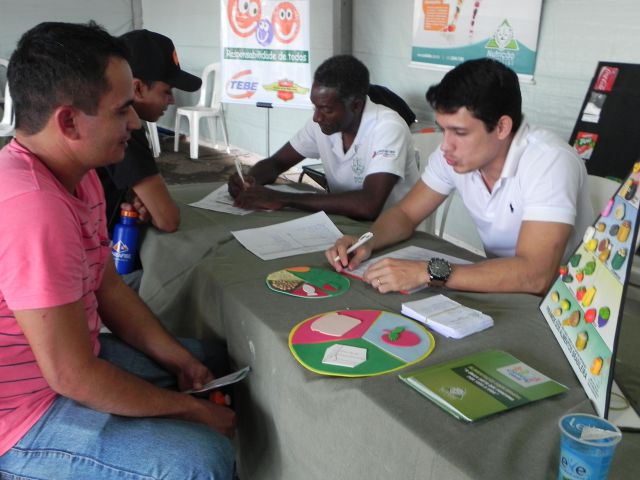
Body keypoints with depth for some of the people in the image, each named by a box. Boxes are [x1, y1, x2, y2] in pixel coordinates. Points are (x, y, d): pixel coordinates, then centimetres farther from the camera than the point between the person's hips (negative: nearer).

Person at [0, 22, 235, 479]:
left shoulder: (79, 175, -1)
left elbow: (108, 286, 8)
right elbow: (72, 377, -29)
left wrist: (178, 359, -1)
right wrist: (192, 410, -17)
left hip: (71, 356, 10)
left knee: (206, 357, 20)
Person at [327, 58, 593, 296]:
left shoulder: (549, 163, -27)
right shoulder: (454, 153, -9)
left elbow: (534, 275, -36)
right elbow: (406, 213, 3)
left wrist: (429, 272, -39)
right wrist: (366, 242, -18)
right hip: (498, 284, 5)